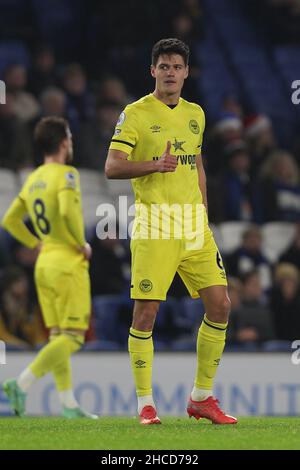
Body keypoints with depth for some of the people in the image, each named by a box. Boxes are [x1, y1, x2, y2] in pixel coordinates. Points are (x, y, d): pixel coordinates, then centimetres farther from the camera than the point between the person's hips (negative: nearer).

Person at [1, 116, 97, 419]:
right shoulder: (66, 174, -11)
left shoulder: (33, 180, 12)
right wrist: (82, 244, -13)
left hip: (44, 263, 8)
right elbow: (68, 211, -27)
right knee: (72, 337, -7)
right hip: (68, 262, -8)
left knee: (58, 336, 9)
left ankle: (69, 405, 9)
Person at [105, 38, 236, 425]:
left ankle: (202, 398, 13)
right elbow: (112, 167, -10)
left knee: (219, 306, 0)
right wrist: (155, 165, -24)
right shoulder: (136, 114, -3)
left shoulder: (195, 114, 16)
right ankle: (145, 404, 3)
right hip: (154, 226, -6)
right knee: (146, 312, -8)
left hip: (194, 226, 6)